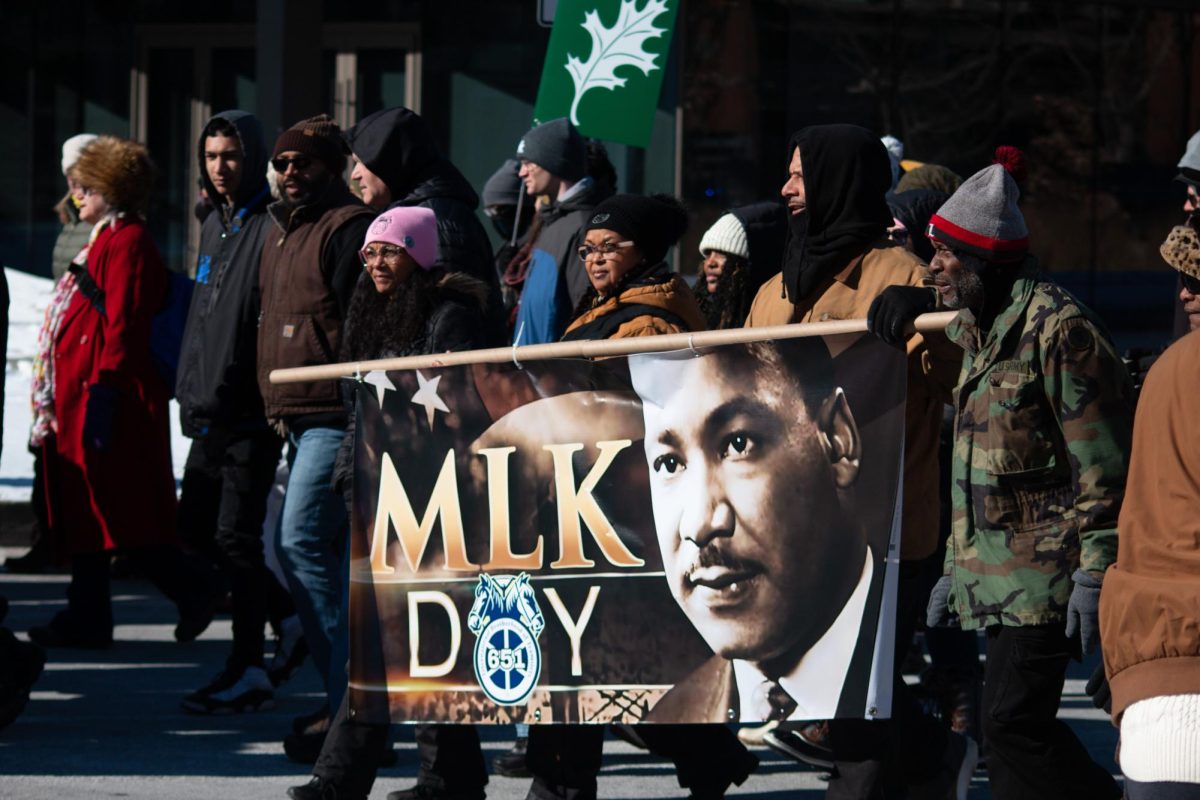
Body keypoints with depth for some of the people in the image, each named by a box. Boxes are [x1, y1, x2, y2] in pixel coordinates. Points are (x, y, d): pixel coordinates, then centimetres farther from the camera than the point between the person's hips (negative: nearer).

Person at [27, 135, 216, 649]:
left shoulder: (127, 242, -12)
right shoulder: (105, 239, 19)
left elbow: (122, 326, -19)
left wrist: (103, 392, -24)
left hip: (105, 399, -10)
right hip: (78, 398, 10)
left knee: (115, 509, -7)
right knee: (81, 511, 9)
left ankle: (192, 593, 0)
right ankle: (86, 619, 10)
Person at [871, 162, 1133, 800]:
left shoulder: (1058, 328, -14)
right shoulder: (978, 330, 16)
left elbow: (1103, 460, -16)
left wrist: (1095, 570, -19)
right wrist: (957, 566, 24)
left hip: (1045, 572, -9)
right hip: (997, 574, 9)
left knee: (1013, 723, -13)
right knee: (1013, 724, 9)